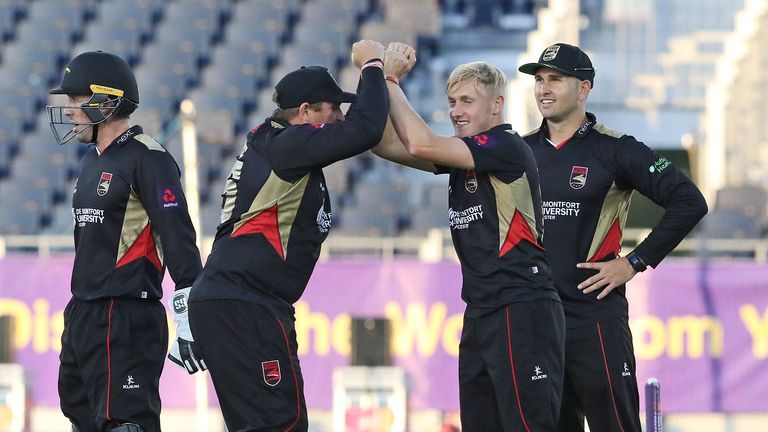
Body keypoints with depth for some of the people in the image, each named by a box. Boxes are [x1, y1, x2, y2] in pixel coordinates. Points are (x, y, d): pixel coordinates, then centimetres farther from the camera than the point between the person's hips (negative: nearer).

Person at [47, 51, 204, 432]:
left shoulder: (147, 158, -12)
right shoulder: (92, 160, 17)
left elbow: (178, 240, -17)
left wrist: (189, 324, -21)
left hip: (126, 319, -10)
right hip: (84, 315, 10)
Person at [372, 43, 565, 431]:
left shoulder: (507, 148, -10)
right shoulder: (461, 153, 16)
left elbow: (421, 145, -19)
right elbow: (388, 145, 13)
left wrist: (389, 81, -9)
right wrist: (379, 77, 2)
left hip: (522, 313, -9)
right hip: (481, 314, 9)